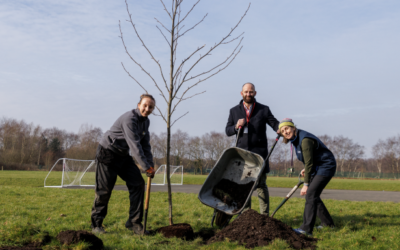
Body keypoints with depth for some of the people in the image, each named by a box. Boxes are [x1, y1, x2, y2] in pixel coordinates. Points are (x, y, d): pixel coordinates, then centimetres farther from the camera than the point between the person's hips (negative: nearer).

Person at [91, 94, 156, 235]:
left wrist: (150, 164, -1)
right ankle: (96, 224, 11)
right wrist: (146, 166, -30)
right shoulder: (129, 119, -25)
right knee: (104, 190, -4)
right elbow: (135, 145, -30)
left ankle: (134, 222, 2)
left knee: (138, 183, -4)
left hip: (123, 156, 8)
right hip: (108, 153, -8)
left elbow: (145, 145, 11)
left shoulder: (146, 122, 5)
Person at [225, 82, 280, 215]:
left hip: (259, 152, -2)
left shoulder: (263, 109, 7)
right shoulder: (234, 111, 12)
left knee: (261, 184, -3)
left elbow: (275, 124, 2)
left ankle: (264, 216, 2)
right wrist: (236, 127, -10)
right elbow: (227, 131, 11)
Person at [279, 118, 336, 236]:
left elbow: (309, 163, -23)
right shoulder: (296, 139, 4)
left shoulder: (305, 140, -25)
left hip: (326, 167, -10)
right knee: (313, 196, 13)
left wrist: (306, 184, -18)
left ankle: (306, 229, -23)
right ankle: (327, 223, 27)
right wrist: (305, 169, 6)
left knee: (310, 194, -19)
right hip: (317, 168, 10)